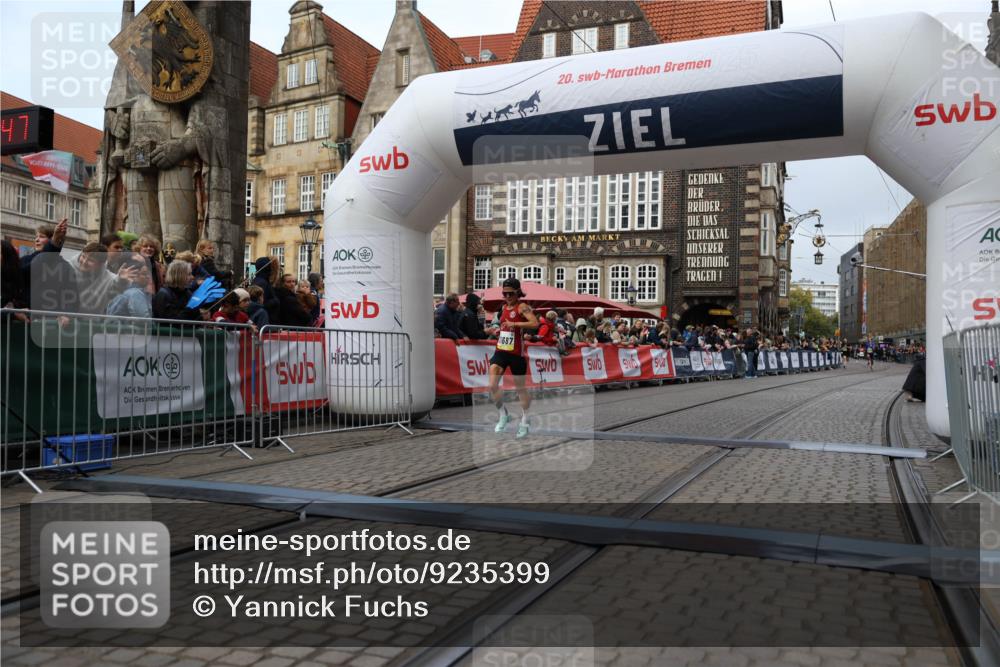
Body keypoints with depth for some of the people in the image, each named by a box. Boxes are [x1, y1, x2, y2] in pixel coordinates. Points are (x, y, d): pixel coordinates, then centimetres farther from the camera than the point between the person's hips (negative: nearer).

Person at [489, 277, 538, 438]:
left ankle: (524, 422, 28)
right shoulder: (504, 307, 11)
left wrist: (514, 324, -30)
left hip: (516, 353, -5)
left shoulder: (522, 307, -11)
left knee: (520, 388, 10)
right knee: (492, 386, -11)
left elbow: (535, 323, -28)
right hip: (501, 351, 5)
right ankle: (503, 415, 12)